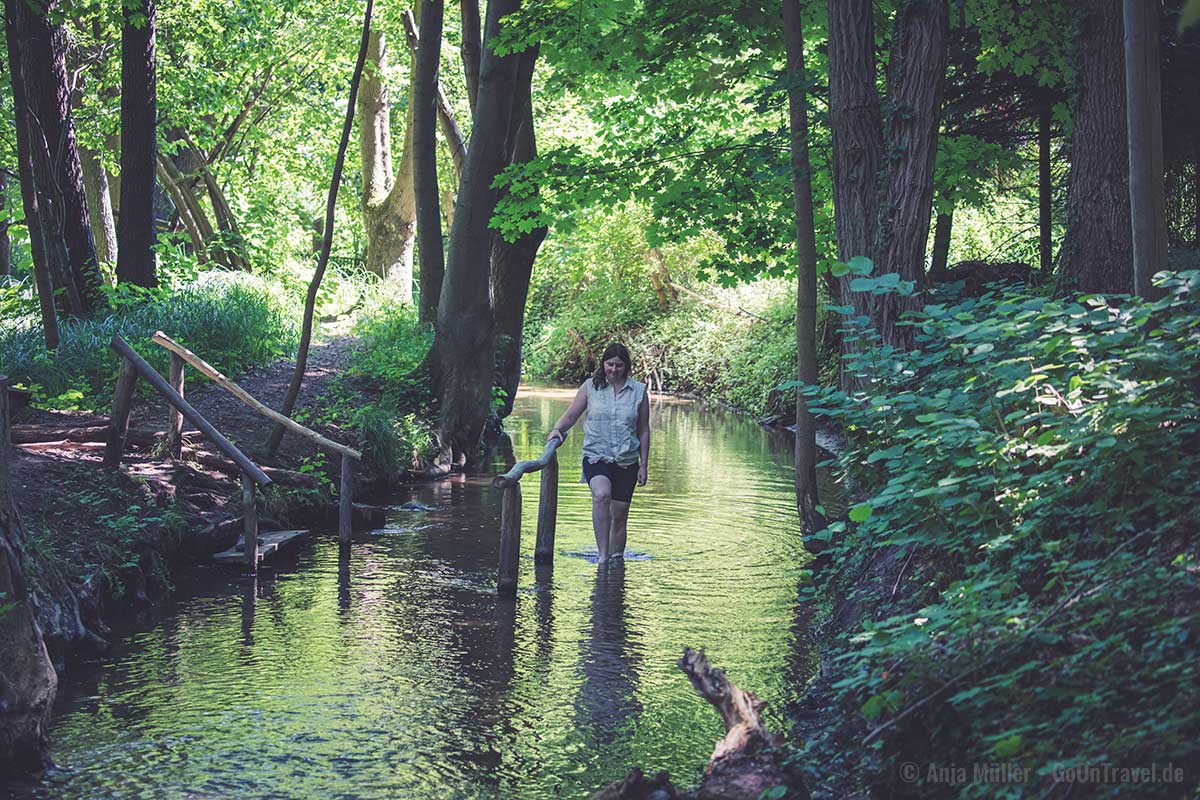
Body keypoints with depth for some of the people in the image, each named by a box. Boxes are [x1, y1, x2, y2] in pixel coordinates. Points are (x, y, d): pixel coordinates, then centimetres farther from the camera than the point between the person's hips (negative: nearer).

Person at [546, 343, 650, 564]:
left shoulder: (638, 391, 5)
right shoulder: (591, 387, 3)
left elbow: (643, 431, 9)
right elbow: (570, 415, 6)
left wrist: (643, 465, 7)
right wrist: (557, 429, -16)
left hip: (626, 462, 2)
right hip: (596, 456, -2)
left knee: (619, 515, 7)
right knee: (601, 495, -30)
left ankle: (616, 558, 24)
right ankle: (603, 556, -32)